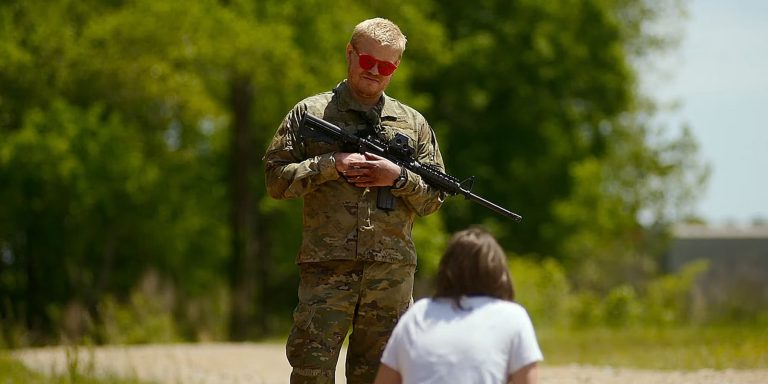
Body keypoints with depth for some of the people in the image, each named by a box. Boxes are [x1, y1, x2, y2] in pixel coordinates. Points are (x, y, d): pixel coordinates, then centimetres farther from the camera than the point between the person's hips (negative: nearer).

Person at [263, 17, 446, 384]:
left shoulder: (412, 123, 13)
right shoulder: (310, 112, 7)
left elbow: (433, 197, 13)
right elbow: (276, 178, 1)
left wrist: (398, 177, -6)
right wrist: (331, 165, -11)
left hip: (392, 272, 3)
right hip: (326, 270, -2)